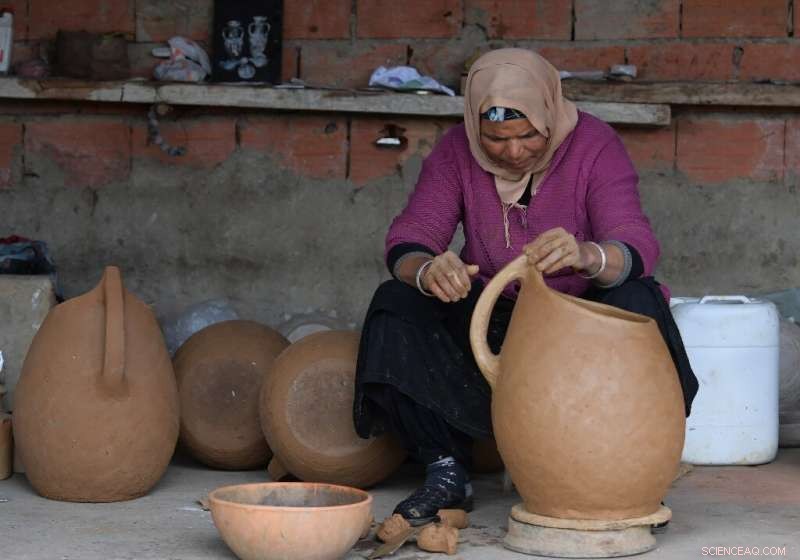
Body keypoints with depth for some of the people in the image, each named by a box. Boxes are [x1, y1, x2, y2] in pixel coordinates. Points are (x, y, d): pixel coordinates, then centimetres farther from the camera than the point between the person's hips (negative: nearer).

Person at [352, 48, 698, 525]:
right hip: (491, 319, 2)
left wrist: (587, 256, -52)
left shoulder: (594, 144, -14)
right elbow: (408, 240, -16)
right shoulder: (457, 152, -7)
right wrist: (426, 271, -43)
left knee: (636, 304, -34)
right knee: (395, 307, -24)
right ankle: (447, 472, -16)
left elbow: (638, 248, -27)